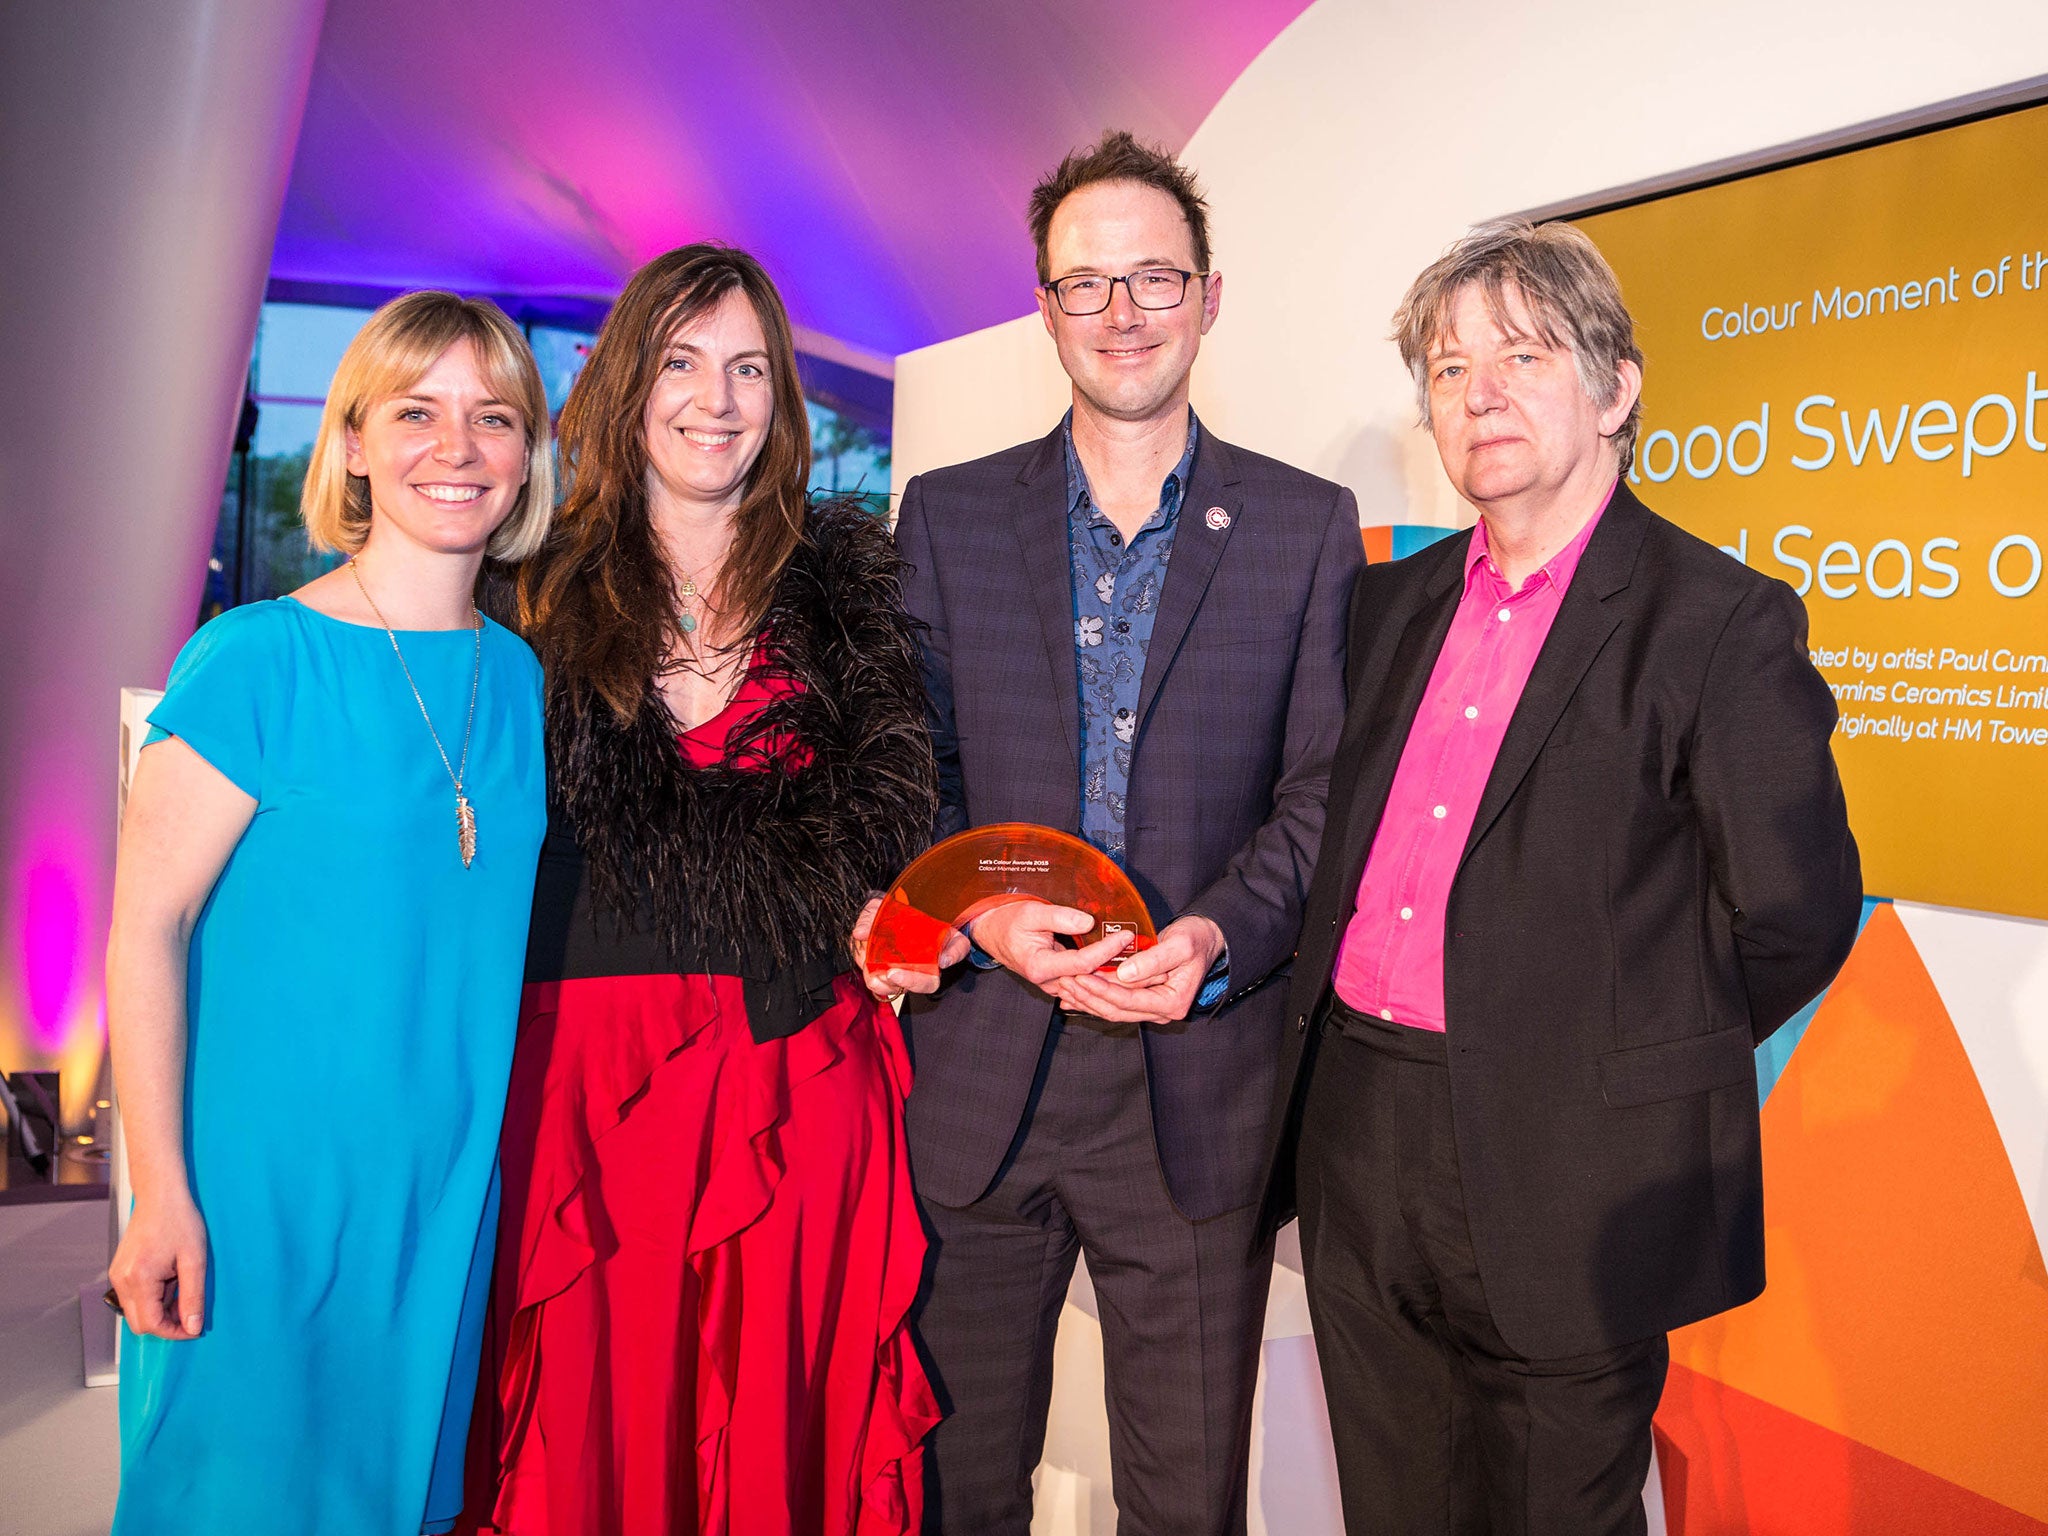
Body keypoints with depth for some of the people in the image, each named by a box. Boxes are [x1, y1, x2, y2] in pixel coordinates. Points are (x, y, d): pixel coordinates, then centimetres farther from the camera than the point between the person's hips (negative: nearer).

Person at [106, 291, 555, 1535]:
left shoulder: (524, 681, 3)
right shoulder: (257, 660, -12)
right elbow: (144, 928, -11)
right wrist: (162, 1190, -13)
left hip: (455, 1186, 5)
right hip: (266, 1184, -4)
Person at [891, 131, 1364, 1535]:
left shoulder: (1308, 525, 4)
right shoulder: (948, 515, 6)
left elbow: (1327, 788, 0)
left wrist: (1221, 933, -18)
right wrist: (977, 914, -15)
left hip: (1199, 1087, 0)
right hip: (978, 1083, 1)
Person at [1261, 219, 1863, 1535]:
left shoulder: (1721, 620, -9)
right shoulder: (1396, 602, 10)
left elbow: (1793, 909, -10)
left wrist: (1629, 1062, -1)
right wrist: (1360, 1049, 7)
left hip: (1562, 1180, -5)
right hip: (1359, 1150, 6)